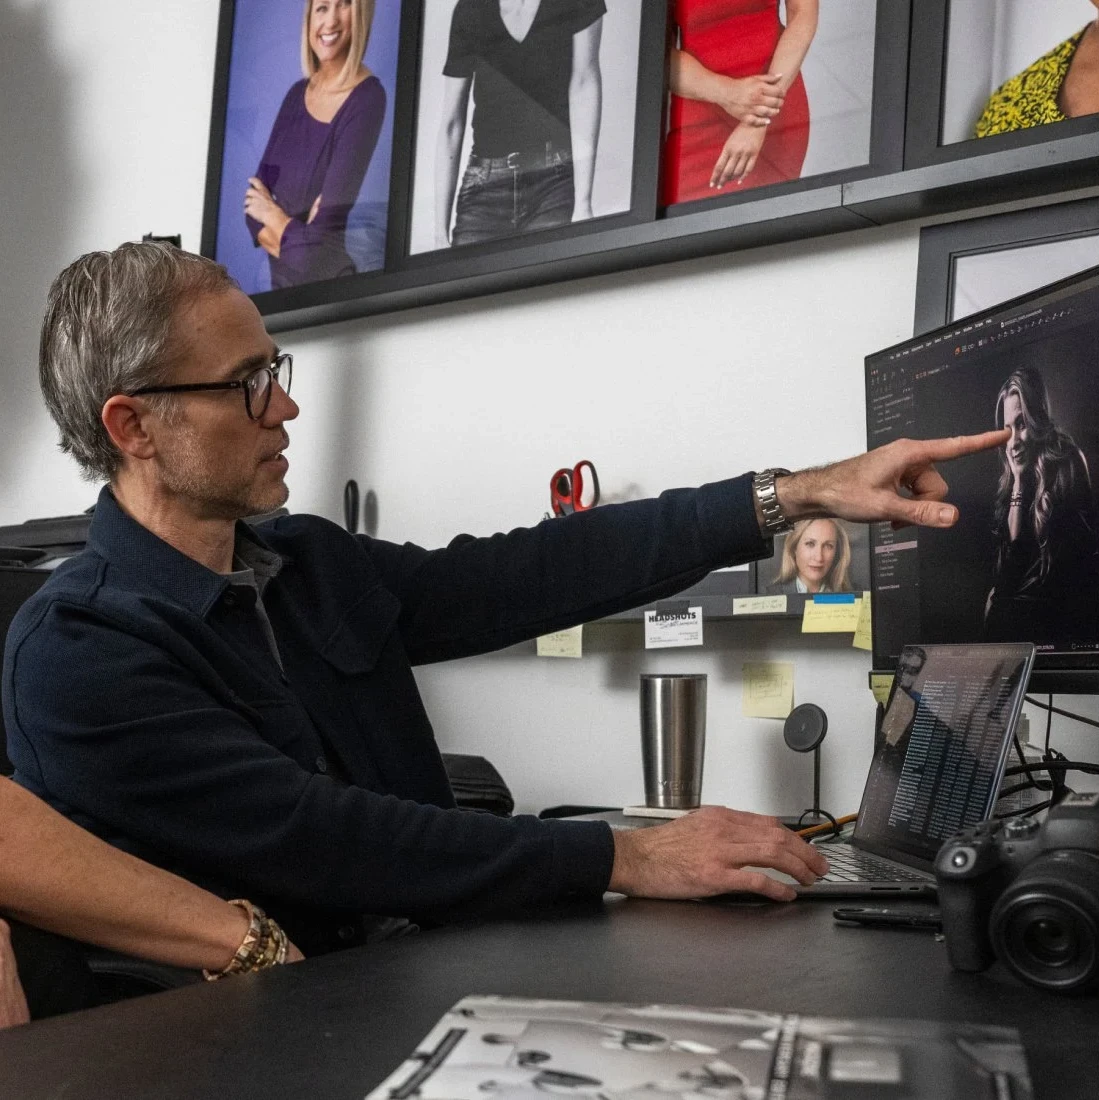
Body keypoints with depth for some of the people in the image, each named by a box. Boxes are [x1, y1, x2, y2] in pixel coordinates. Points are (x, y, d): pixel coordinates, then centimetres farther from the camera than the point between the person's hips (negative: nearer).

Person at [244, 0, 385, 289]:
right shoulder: (296, 94, 6)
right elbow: (255, 203, 1)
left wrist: (274, 218, -3)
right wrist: (292, 234, -17)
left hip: (332, 288, -6)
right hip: (281, 281, 6)